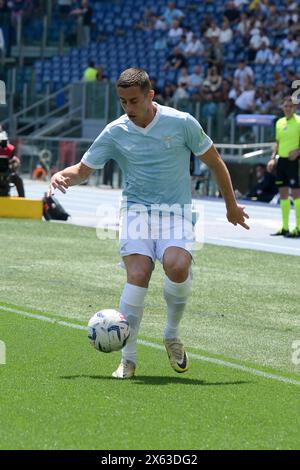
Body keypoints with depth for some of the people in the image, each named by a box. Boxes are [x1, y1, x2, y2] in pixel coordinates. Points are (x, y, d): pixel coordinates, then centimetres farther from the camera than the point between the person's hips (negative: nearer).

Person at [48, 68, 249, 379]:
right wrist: (61, 176, -14)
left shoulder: (182, 123, -4)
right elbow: (83, 169, 10)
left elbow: (214, 163, 8)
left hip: (176, 210, -1)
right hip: (136, 209, 1)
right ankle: (128, 358, -15)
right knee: (137, 275, -21)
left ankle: (172, 335, -1)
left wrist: (231, 206, 14)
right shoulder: (115, 133, 0)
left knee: (177, 268, -27)